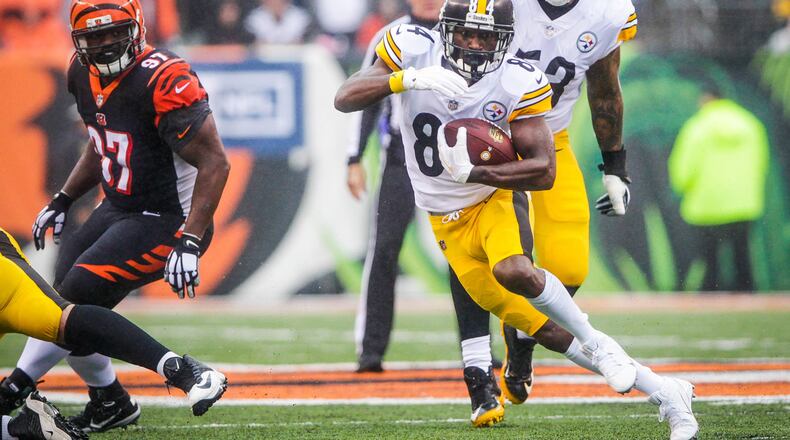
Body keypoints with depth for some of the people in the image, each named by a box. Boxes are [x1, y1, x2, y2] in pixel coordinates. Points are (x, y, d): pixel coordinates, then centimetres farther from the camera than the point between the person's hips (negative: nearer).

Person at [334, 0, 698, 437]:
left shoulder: (518, 83, -18)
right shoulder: (414, 50, -13)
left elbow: (543, 170, -19)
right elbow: (344, 99, -20)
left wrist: (472, 172, -32)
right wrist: (409, 79, -35)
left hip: (497, 196, -2)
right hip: (448, 221, 2)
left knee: (513, 271, -37)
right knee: (541, 328, -1)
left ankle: (598, 344, -15)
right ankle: (661, 389, 5)